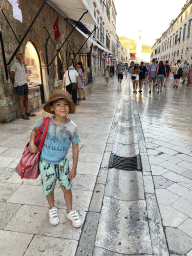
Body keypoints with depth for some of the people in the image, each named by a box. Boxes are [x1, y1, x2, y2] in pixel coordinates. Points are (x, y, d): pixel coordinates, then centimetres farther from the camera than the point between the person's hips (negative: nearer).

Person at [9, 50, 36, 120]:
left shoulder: (22, 63, 16)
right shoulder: (14, 64, -9)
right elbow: (11, 76, -9)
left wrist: (26, 80, 15)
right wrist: (16, 82, 3)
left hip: (25, 83, 8)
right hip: (19, 84, -7)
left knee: (26, 98, 10)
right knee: (21, 99, -5)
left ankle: (28, 112, 18)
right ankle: (23, 114, 1)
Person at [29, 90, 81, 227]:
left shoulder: (72, 127, -18)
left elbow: (75, 148, -10)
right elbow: (35, 130, 6)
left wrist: (74, 167, -6)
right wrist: (32, 143, -12)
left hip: (62, 163, 0)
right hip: (46, 163, 0)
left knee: (67, 188, 13)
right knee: (48, 188, 17)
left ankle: (70, 211, 39)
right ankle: (52, 208, 47)